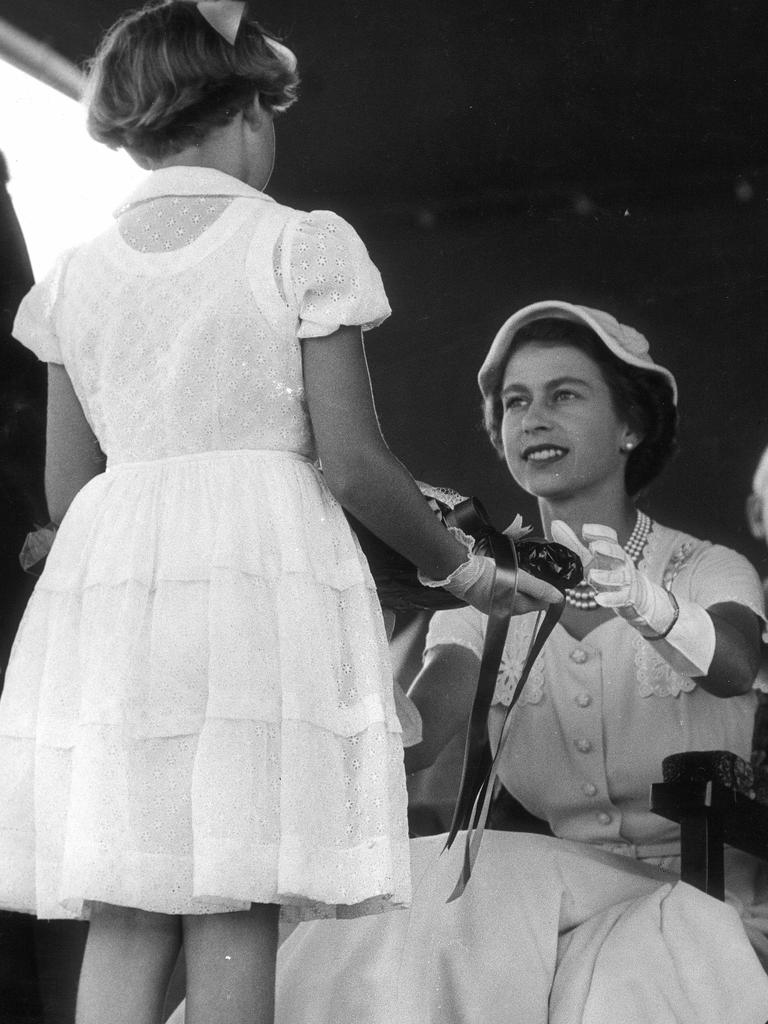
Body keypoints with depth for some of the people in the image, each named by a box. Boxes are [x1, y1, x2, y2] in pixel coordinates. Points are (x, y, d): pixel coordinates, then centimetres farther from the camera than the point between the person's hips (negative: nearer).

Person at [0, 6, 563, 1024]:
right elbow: (352, 463, -5)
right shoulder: (299, 245, 0)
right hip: (264, 575, -4)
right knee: (235, 922, -1)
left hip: (103, 592, 4)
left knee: (121, 923, 6)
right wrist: (462, 567, 9)